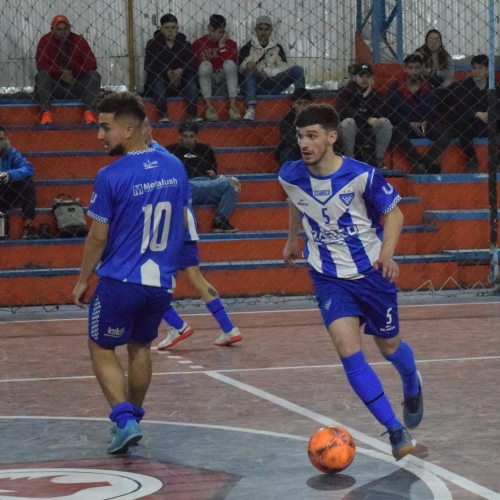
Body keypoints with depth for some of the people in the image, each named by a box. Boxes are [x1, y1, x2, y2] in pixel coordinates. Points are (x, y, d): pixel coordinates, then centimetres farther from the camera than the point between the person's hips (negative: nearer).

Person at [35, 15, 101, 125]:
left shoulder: (79, 41, -1)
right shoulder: (45, 41, -4)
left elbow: (91, 64, -7)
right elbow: (41, 64, -14)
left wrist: (74, 73, -21)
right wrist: (61, 74, -26)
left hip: (76, 86, 1)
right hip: (54, 86, -1)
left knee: (94, 75, -22)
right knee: (41, 75, -29)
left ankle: (89, 111, -31)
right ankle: (45, 112, -37)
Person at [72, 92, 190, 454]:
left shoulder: (111, 177, -16)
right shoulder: (175, 167, 1)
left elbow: (98, 236, -10)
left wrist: (83, 279, 3)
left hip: (121, 279, -5)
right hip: (162, 281, 5)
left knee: (101, 349, 11)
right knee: (140, 347, 23)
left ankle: (125, 419, -5)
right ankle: (133, 418, 30)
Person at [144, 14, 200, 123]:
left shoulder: (184, 44, 8)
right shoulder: (153, 44, 1)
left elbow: (190, 64, -7)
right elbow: (150, 65, -14)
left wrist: (181, 70, -31)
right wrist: (168, 72, -30)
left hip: (180, 83, 1)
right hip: (160, 82, -1)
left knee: (191, 77, -27)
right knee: (157, 77, -33)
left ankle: (192, 114, -32)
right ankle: (162, 114, -39)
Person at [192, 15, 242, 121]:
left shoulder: (230, 43, 4)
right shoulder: (198, 44, 1)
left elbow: (232, 65, -12)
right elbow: (197, 65, -7)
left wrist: (222, 44, -14)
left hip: (223, 79, 1)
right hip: (206, 81, -1)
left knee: (229, 63, -27)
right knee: (205, 64, -30)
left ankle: (233, 106, -35)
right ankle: (209, 106, -37)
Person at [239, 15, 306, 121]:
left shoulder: (277, 48, 16)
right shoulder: (248, 48, 7)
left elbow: (284, 68, 6)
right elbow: (241, 67, -5)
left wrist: (267, 73, -12)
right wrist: (247, 65, -30)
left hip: (274, 84, 2)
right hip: (257, 86, -2)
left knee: (297, 69, -16)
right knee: (249, 71, -34)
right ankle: (250, 109, -49)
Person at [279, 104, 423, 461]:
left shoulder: (361, 176, -21)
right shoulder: (291, 176, -11)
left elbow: (394, 214, -8)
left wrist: (386, 254, -23)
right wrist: (293, 238, 26)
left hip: (372, 273, -1)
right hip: (329, 279, 1)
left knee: (388, 344, 16)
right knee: (348, 349, -18)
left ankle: (413, 386, 53)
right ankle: (396, 431, -13)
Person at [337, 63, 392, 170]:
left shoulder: (374, 93, 3)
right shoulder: (346, 92, -8)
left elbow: (383, 114, -12)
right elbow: (343, 112, -26)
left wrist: (368, 96, -18)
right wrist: (367, 120, -31)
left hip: (371, 131, 3)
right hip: (350, 131, -3)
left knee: (385, 122, -22)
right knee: (347, 122, -33)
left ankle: (378, 160, -14)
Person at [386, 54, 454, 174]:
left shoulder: (427, 88, 13)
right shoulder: (395, 87, 2)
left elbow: (432, 110, 7)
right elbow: (392, 113, -5)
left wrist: (425, 123, -16)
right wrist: (410, 124, -17)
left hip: (425, 125, 3)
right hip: (404, 126, -3)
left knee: (447, 132, -24)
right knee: (396, 133, -39)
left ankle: (421, 163, -37)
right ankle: (429, 163, -41)